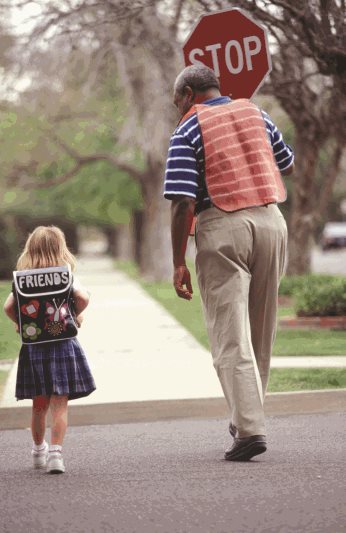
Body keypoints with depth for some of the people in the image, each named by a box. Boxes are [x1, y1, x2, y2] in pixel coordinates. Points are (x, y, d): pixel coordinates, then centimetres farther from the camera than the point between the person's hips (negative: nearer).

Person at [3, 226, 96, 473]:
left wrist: (20, 323, 11)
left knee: (39, 404, 15)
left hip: (33, 348, 3)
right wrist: (77, 315, 2)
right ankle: (55, 452, -12)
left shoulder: (21, 279, 3)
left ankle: (39, 450, 31)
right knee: (60, 403, -1)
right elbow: (83, 297, -16)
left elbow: (8, 306, -6)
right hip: (63, 345, -3)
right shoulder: (67, 276, -2)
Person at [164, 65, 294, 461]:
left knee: (231, 337, -4)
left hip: (222, 228, -5)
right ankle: (247, 417, 26)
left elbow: (182, 203, -11)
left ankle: (250, 429, -14)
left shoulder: (188, 132, -4)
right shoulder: (256, 113, 11)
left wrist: (178, 263, -7)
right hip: (270, 220, 5)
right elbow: (287, 166, 23)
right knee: (261, 333, 15)